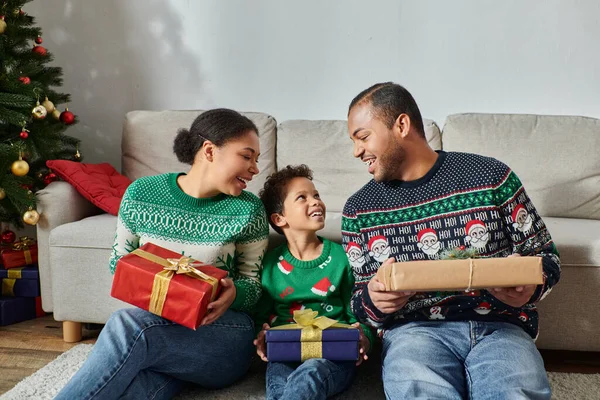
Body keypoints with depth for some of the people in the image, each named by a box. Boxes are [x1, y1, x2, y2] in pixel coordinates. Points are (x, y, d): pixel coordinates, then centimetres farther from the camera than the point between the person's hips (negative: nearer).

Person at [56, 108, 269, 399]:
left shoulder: (248, 210, -4)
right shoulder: (141, 193, 0)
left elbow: (254, 285, 3)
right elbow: (118, 262, 13)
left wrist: (234, 294, -21)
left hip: (224, 331, 0)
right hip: (156, 321, 1)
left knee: (128, 325, -32)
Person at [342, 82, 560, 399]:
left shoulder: (491, 176, 3)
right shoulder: (358, 209, 9)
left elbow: (544, 255, 9)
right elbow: (358, 298, 15)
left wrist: (529, 287, -14)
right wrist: (372, 301, -10)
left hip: (498, 325, 0)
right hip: (413, 329, 0)